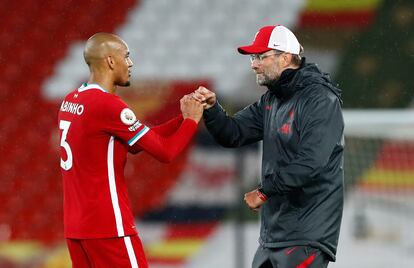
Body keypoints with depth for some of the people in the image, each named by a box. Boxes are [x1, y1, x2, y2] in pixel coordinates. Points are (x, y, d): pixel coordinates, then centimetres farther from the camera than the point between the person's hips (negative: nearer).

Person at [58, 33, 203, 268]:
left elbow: (137, 143, 16)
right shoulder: (108, 105, -16)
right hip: (109, 227, -9)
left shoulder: (70, 102, 12)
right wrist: (192, 119, 3)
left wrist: (183, 118, 12)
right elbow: (165, 152, -13)